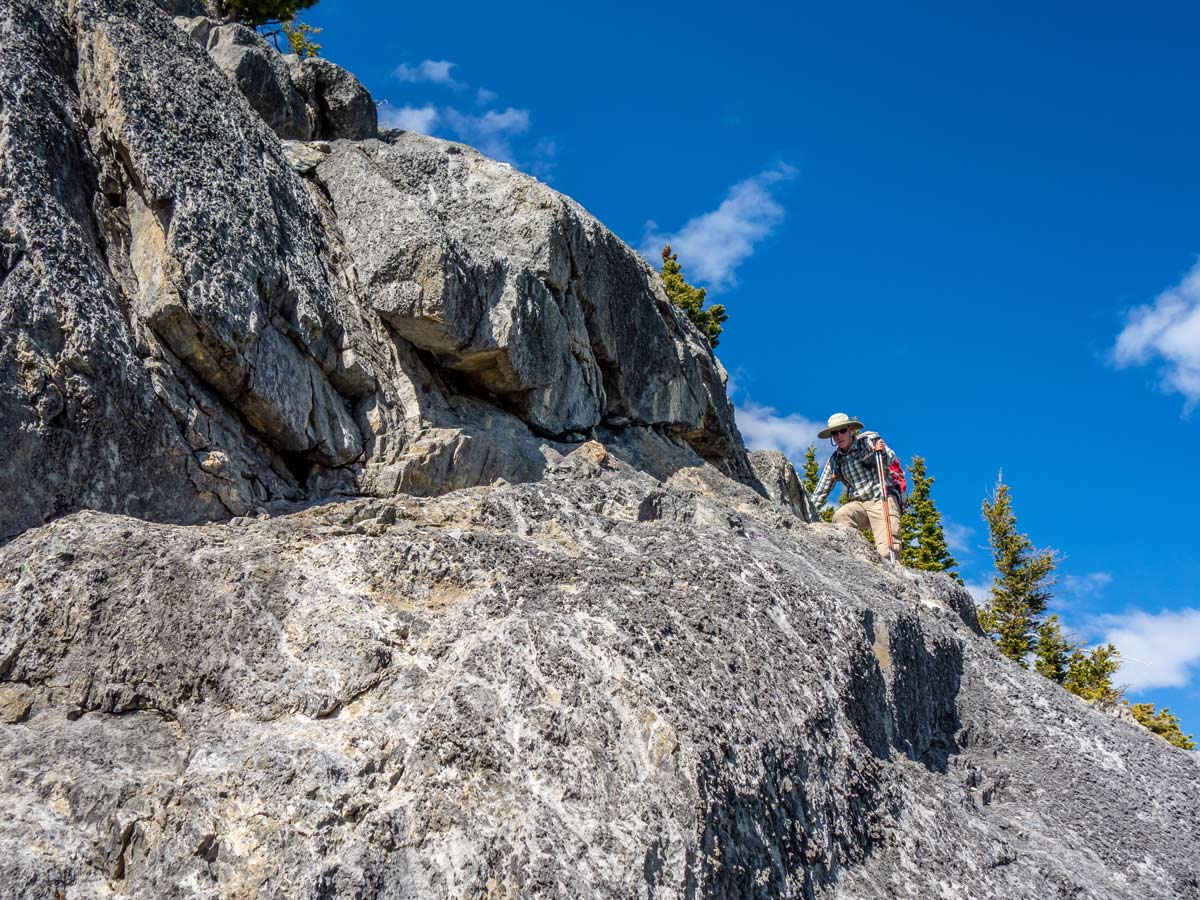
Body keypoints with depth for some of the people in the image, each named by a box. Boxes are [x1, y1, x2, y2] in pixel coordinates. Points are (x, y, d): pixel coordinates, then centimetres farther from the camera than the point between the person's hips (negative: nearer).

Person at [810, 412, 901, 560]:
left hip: (882, 499, -3)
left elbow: (889, 459, -13)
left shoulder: (868, 440, 3)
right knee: (840, 516, -31)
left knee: (887, 552, -23)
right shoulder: (834, 461, 13)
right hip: (858, 504, 3)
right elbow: (821, 492, 16)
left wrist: (882, 453, -37)